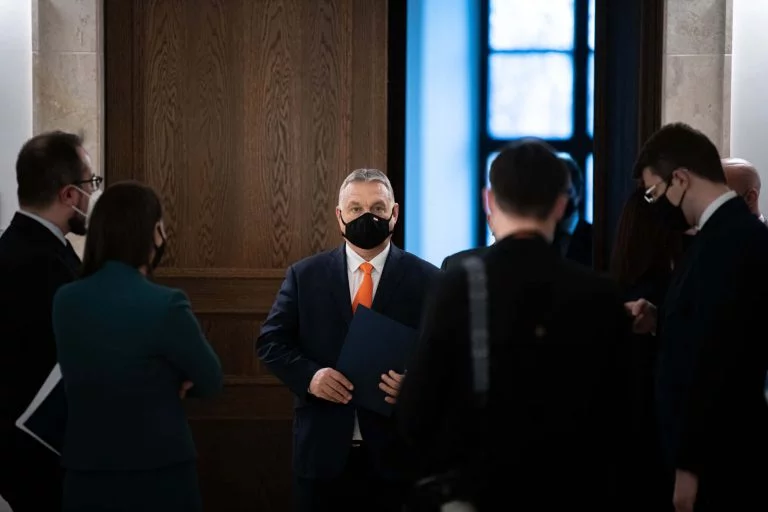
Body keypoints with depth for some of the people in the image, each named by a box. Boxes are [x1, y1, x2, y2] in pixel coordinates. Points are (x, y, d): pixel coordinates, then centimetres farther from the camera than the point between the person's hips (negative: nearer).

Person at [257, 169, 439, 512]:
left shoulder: (426, 280, 1)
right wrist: (309, 375, -13)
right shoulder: (304, 275, 6)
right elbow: (271, 341, 6)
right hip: (322, 450, 1)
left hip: (396, 450, -1)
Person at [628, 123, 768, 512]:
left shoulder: (727, 240, -21)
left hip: (718, 457, -9)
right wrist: (660, 323, 3)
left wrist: (689, 465, -22)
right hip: (725, 449, 9)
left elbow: (716, 357, -25)